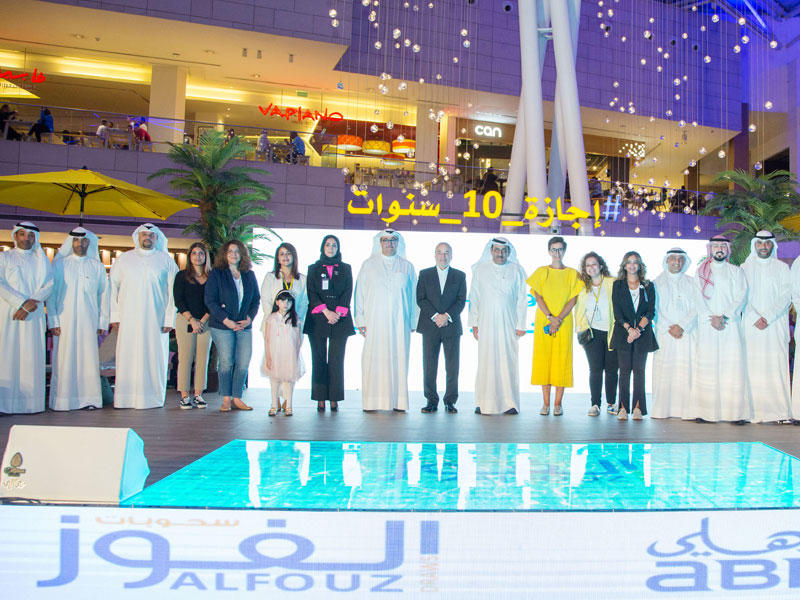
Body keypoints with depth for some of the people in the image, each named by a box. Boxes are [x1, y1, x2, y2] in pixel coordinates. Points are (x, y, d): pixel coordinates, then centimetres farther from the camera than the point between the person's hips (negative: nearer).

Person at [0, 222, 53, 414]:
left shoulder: (41, 260, 16)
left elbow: (49, 285, 3)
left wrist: (27, 307, -10)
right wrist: (22, 302, -16)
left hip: (33, 316, 1)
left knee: (31, 356, -3)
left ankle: (30, 402, -3)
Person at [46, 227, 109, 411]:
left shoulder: (97, 267, 11)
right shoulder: (59, 264, 8)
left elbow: (103, 295, 11)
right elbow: (51, 294, 6)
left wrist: (103, 322, 4)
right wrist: (53, 321, -3)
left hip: (89, 321, 1)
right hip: (64, 320, -1)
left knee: (88, 359, -2)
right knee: (64, 360, -3)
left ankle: (89, 399, 3)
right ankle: (62, 400, 3)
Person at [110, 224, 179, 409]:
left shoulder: (166, 260, 8)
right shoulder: (124, 259, 13)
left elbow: (173, 291, 4)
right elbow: (113, 287, 11)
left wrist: (169, 319, -4)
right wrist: (114, 315, 2)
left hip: (156, 319, -1)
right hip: (128, 319, 1)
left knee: (155, 357, -3)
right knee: (128, 357, -2)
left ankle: (153, 397, 4)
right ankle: (126, 399, 2)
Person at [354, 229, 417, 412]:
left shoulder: (407, 266, 13)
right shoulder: (369, 264, 10)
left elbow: (412, 295, 12)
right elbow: (360, 293, 8)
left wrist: (412, 322, 7)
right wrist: (360, 319, 0)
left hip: (399, 321, 1)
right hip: (375, 321, -1)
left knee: (399, 359, -3)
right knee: (374, 359, -6)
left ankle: (398, 401, 2)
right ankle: (373, 402, -1)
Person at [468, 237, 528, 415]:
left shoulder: (516, 271, 6)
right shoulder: (480, 270, 8)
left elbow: (522, 300, 6)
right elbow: (474, 298, 9)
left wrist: (521, 325, 0)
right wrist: (474, 323, 5)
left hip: (509, 324, 0)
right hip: (486, 323, 0)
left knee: (509, 361, -3)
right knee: (486, 362, -2)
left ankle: (509, 403, 3)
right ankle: (484, 403, 4)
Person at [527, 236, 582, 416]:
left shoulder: (572, 274, 8)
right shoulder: (541, 272, 8)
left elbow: (573, 299, 0)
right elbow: (538, 297, 0)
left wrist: (559, 319, -12)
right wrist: (550, 317, -12)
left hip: (564, 322, 0)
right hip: (543, 321, 0)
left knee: (561, 360, -4)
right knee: (543, 359, -2)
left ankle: (558, 404, 2)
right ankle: (545, 403, 4)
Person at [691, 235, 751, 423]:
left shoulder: (736, 271, 13)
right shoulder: (701, 272, 14)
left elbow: (741, 297, 2)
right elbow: (698, 299, 4)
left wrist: (724, 316, -12)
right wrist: (711, 318, -10)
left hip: (731, 325, 0)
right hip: (707, 327, 0)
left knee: (733, 365, -8)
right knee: (706, 366, -6)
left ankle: (736, 413, -8)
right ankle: (705, 411, -5)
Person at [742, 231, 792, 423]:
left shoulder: (782, 268, 10)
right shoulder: (745, 268, 11)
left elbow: (785, 297, 1)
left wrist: (767, 317, -10)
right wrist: (755, 318, -9)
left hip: (776, 325, 0)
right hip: (751, 325, 0)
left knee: (777, 365, -6)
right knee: (753, 366, -6)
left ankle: (780, 410, -5)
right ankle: (755, 411, -5)